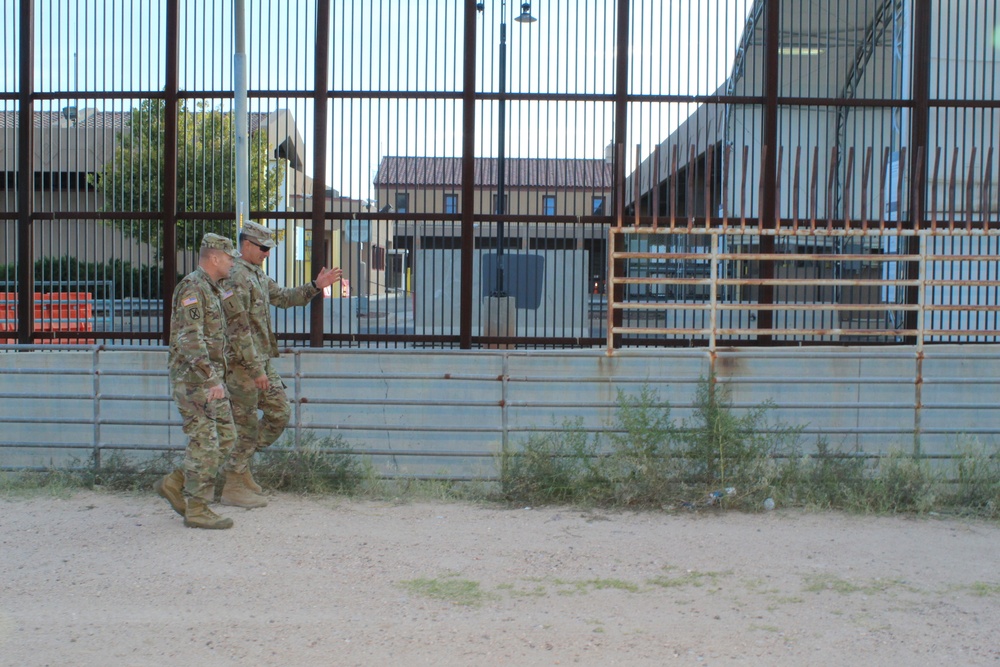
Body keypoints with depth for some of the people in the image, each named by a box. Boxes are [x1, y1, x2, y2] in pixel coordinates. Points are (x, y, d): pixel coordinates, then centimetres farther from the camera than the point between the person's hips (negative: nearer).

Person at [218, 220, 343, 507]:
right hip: (243, 364, -10)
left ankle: (240, 464, 23)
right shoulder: (237, 277, -16)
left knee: (280, 413, 12)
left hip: (263, 362, 10)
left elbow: (283, 297, 26)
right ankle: (233, 487, 9)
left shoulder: (258, 275, 15)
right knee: (246, 424, -2)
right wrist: (254, 369, -23)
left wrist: (316, 286, 13)